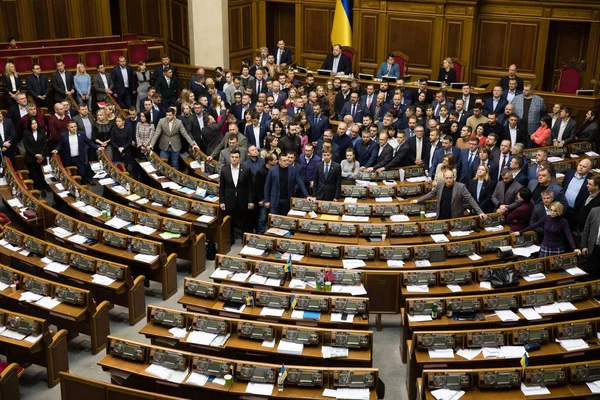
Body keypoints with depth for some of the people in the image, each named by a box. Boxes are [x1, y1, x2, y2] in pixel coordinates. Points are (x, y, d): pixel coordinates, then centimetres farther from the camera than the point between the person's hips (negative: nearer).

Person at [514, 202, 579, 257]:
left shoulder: (564, 222, -11)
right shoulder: (546, 218, -4)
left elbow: (569, 236, -18)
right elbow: (534, 225, 3)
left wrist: (574, 249, -33)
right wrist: (520, 232, 4)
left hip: (557, 250, -2)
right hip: (544, 248, 3)